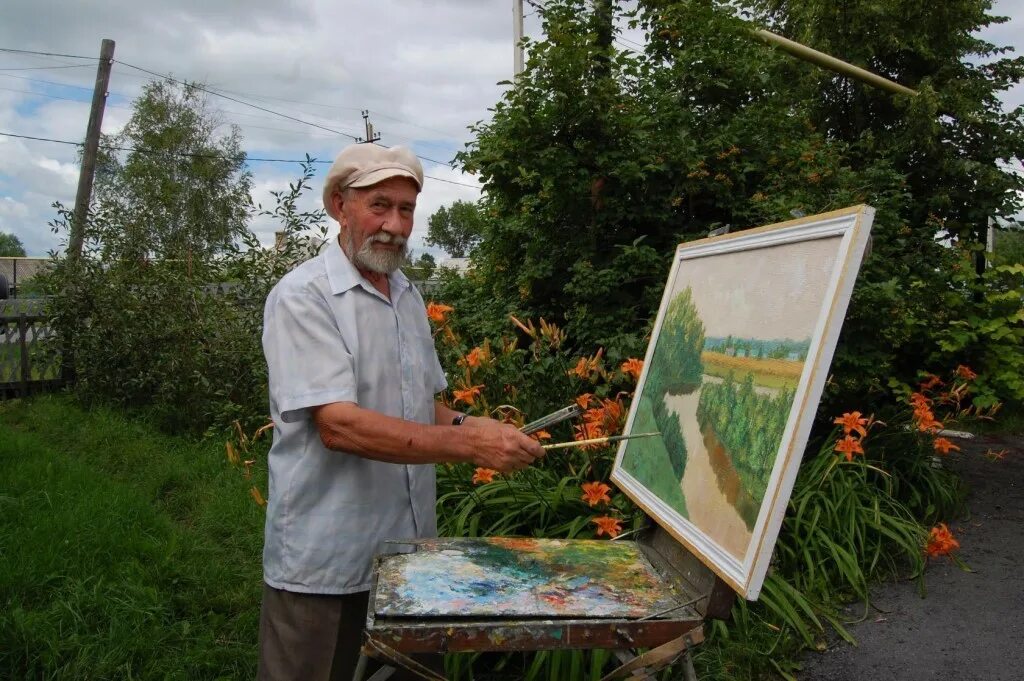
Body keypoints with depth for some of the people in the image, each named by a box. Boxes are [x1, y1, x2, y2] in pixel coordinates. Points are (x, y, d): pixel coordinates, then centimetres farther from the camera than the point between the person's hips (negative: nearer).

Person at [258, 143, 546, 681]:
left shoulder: (408, 297, 10)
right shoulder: (302, 297, -15)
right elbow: (338, 425, -25)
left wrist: (464, 424, -4)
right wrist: (469, 446, -28)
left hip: (406, 549, 7)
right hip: (324, 561, -7)